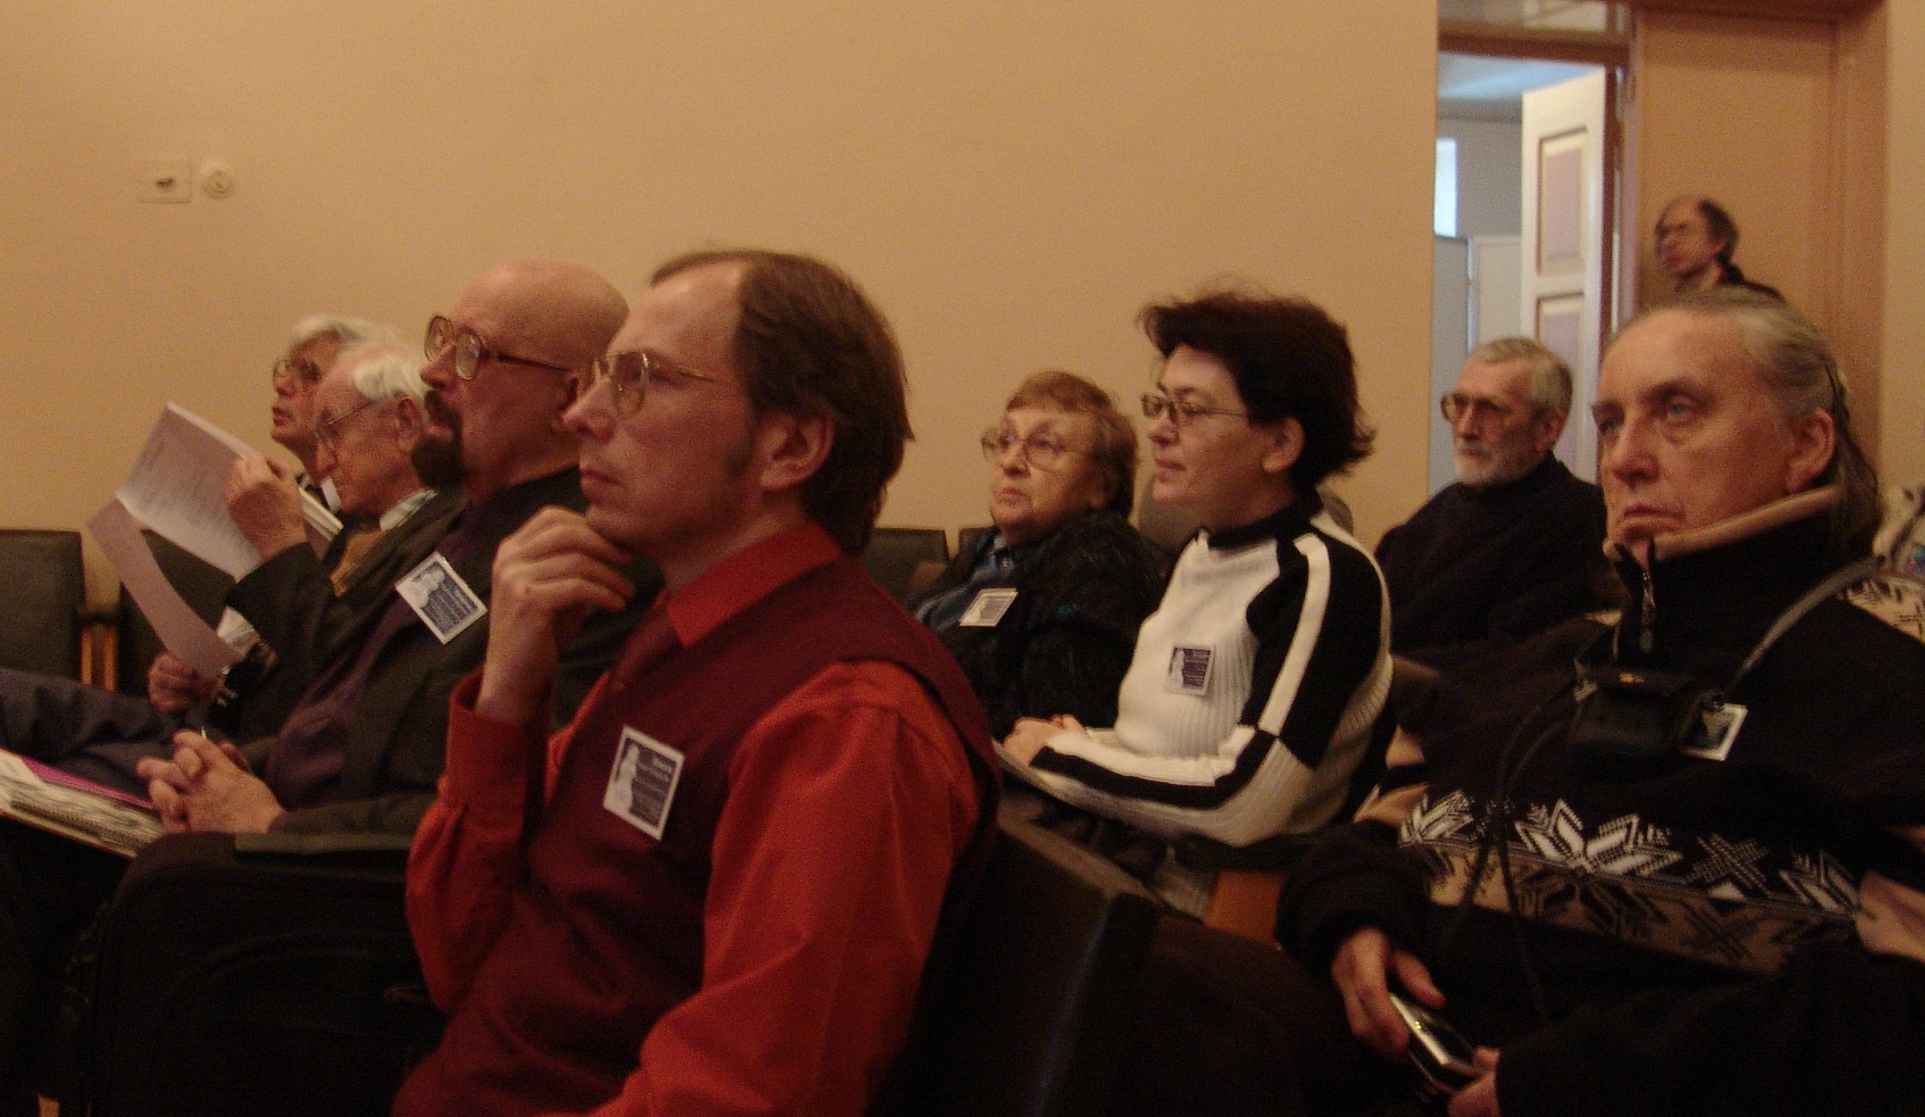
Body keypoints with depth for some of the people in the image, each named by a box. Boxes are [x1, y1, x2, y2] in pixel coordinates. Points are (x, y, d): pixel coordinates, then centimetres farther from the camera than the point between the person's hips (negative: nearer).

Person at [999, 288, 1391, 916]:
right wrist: (1084, 745, -3)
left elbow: (1243, 804, -24)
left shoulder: (1325, 577, -15)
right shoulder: (1203, 553, 11)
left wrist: (1058, 758, -11)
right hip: (1122, 864, 8)